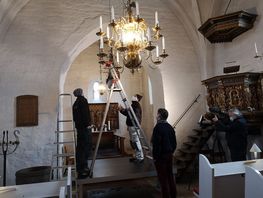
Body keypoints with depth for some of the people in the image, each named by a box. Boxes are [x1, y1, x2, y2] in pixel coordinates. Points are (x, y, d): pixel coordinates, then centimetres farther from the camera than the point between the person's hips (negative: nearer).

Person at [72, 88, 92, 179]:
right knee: (86, 147, -7)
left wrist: (77, 124, 18)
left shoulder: (75, 103, 19)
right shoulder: (83, 100, -5)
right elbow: (85, 113, -16)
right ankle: (83, 169, -7)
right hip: (85, 127, -8)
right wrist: (88, 124, -15)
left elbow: (75, 116, 19)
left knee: (80, 147, 12)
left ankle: (79, 168, 19)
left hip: (78, 126, 8)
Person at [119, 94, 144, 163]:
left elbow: (129, 114, -22)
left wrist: (121, 110, -17)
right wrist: (122, 109, 10)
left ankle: (140, 157, 0)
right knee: (132, 142, 14)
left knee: (136, 142, -7)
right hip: (131, 126, 10)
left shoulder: (136, 106, -13)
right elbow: (128, 113, 21)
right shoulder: (133, 105, 17)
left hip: (134, 126, -10)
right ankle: (136, 156, 23)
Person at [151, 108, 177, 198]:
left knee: (163, 177, 2)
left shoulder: (158, 127, -17)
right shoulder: (170, 127, 4)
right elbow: (174, 142, 10)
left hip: (161, 156, -7)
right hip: (169, 155, 8)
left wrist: (155, 157, -12)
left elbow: (156, 143, -20)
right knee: (170, 175, 17)